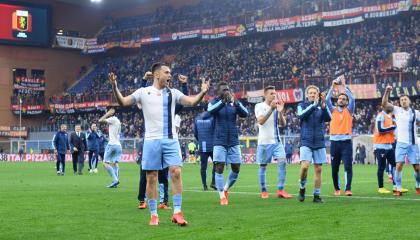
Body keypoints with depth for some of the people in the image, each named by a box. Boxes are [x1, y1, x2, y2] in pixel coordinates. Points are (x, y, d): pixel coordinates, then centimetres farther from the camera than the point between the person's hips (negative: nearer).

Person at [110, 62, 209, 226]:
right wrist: (115, 88, -19)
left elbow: (192, 101, 1)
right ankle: (154, 215, 11)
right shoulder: (143, 92, 3)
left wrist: (202, 93, -18)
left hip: (170, 140, 2)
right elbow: (123, 102, -3)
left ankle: (177, 213, -3)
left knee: (176, 172, -10)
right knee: (151, 178, 2)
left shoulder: (173, 93, 9)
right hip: (152, 140, -1)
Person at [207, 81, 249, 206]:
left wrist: (236, 103, -30)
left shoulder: (234, 102, 5)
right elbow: (210, 111, -23)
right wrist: (223, 101, -37)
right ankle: (222, 196, 0)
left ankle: (226, 189, 27)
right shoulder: (214, 102, -1)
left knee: (236, 168, 4)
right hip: (219, 142, -3)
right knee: (219, 167, -7)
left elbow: (245, 114, -11)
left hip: (233, 141, 3)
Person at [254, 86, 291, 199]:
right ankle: (263, 191, 17)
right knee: (263, 166, 4)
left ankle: (280, 190, -10)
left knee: (282, 161, -13)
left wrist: (280, 112, -15)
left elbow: (283, 124, 2)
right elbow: (260, 121, -18)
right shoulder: (259, 106, -3)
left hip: (277, 141, 3)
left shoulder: (277, 106, 7)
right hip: (264, 142, -3)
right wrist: (271, 109, -27)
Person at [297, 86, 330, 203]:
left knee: (318, 169, 3)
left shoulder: (322, 106, 7)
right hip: (306, 142, -2)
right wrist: (314, 105, -29)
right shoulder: (302, 105, 3)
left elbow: (328, 118, -11)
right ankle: (302, 188, 4)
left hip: (319, 143, 2)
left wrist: (323, 104, -27)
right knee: (305, 166, -19)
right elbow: (301, 115, -19)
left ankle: (317, 195, 11)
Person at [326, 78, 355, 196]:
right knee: (334, 168, 5)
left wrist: (344, 86, -5)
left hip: (346, 141, -2)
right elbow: (327, 99, -1)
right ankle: (337, 189, 17)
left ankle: (348, 189, -12)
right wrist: (333, 86, -6)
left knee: (348, 166, -10)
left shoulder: (349, 111, 9)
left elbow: (352, 99, -5)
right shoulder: (333, 110, 13)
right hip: (334, 141, 2)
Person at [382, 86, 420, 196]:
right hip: (401, 143, -1)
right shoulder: (397, 110, 2)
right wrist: (387, 92, -20)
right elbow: (384, 104, -8)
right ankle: (398, 189, -6)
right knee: (399, 165, -12)